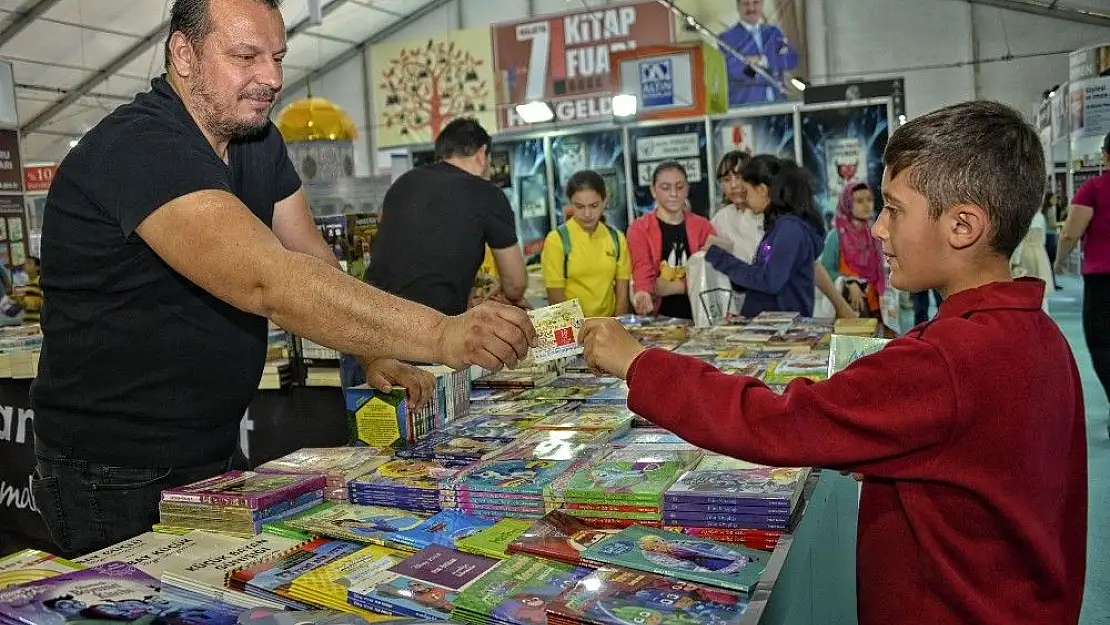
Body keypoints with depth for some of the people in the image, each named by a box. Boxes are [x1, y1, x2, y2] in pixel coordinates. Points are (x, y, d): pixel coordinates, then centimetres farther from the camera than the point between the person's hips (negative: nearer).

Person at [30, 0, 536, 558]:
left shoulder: (259, 143, 4)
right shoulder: (137, 146, -25)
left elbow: (314, 262, 4)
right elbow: (264, 282, -38)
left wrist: (375, 357, -11)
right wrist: (440, 336, -43)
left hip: (215, 457, 8)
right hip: (115, 482, -8)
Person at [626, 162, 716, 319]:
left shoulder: (703, 227, 14)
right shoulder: (639, 229, 5)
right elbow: (642, 271, -10)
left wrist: (672, 286, -6)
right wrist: (643, 293, -31)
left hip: (698, 315, 2)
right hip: (658, 317, -2)